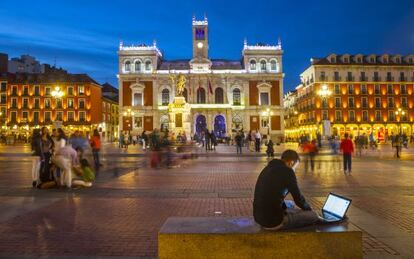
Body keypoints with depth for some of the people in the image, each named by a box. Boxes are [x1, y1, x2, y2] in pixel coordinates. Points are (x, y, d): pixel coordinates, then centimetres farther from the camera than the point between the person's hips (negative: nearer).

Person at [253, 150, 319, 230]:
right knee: (313, 215, 0)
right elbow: (298, 198, -8)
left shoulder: (268, 168, 11)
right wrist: (309, 208, 13)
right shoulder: (287, 171, -14)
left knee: (290, 204, 33)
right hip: (273, 221, -9)